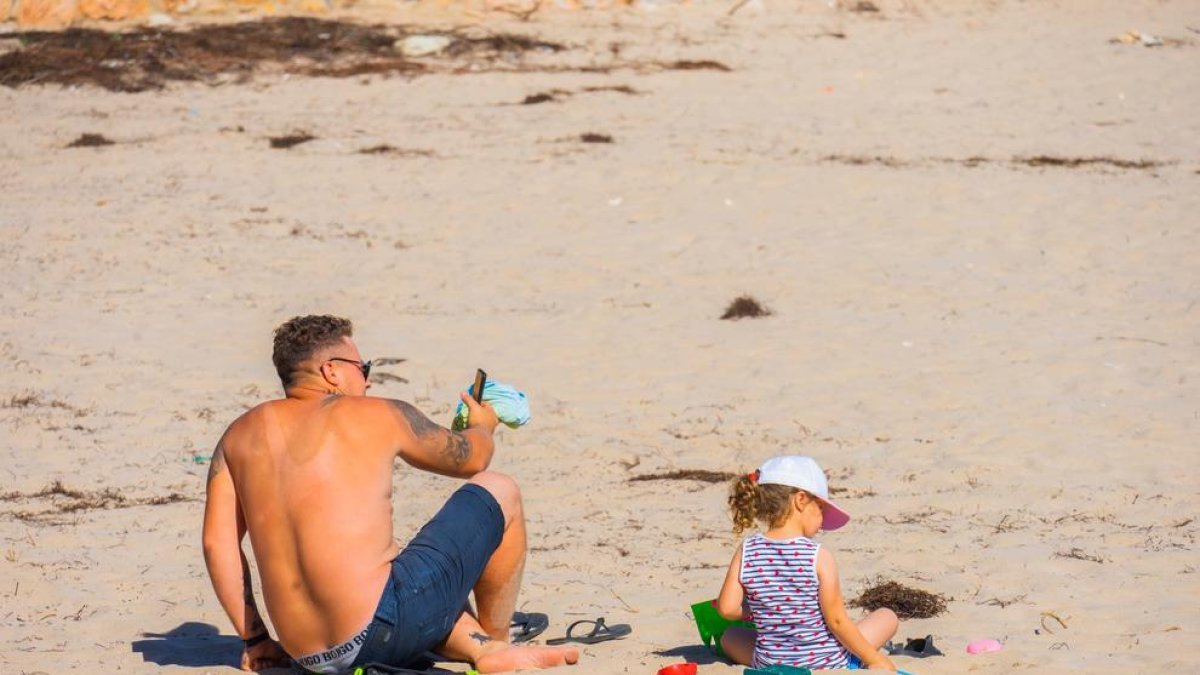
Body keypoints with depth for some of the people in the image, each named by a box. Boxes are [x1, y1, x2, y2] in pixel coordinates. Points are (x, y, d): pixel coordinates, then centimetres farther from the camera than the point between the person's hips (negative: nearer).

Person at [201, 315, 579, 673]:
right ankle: (497, 644, 26)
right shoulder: (377, 416, 3)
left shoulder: (240, 435, 13)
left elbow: (217, 541, 7)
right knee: (498, 493, 15)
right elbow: (471, 457, 19)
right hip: (384, 632, -6)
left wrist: (254, 640, 13)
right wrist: (482, 427, 43)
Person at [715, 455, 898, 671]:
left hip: (770, 665, 3)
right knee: (887, 617, 17)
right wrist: (874, 659, -4)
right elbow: (837, 621, -16)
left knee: (730, 636, 32)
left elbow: (727, 609, -11)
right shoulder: (819, 557, -17)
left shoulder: (746, 553, -8)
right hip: (828, 666, -3)